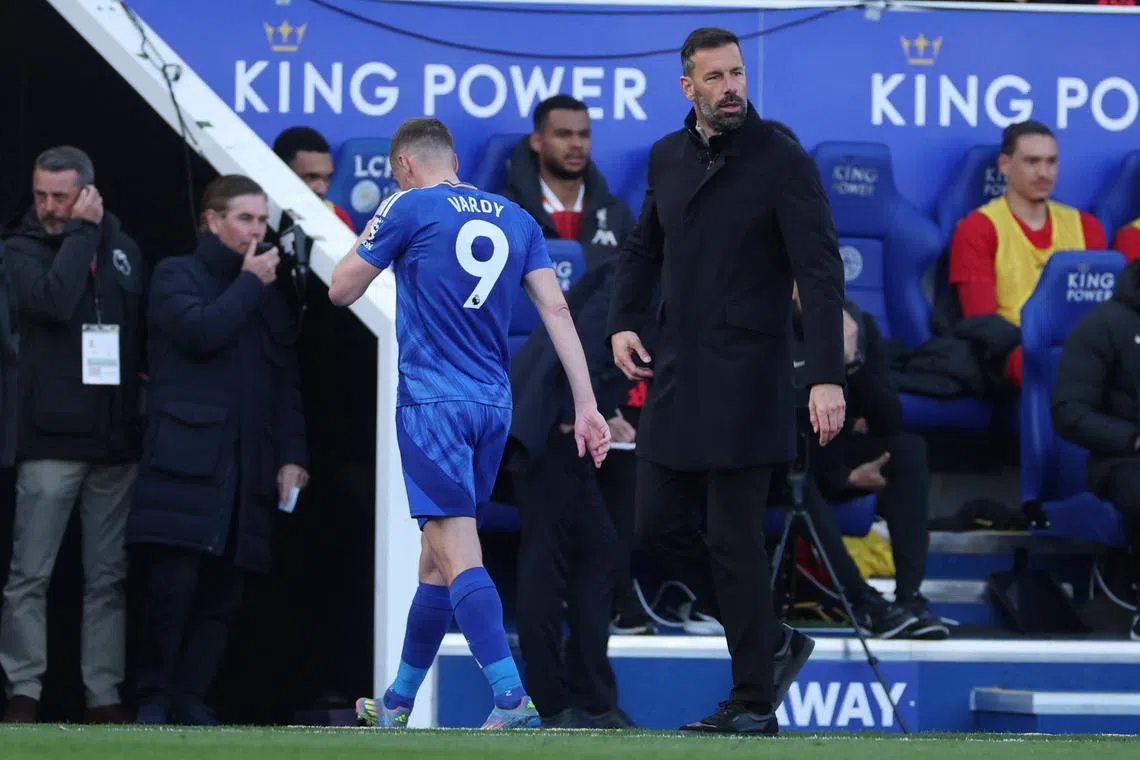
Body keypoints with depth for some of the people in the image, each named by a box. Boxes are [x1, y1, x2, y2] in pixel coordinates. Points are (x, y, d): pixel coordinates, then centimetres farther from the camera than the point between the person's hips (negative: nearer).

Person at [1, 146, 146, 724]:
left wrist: (146, 409, 4)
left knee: (109, 577, 5)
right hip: (50, 438, -3)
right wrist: (83, 231, -11)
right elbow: (52, 300, -19)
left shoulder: (122, 247, 11)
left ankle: (104, 694, 9)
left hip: (117, 439, 3)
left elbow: (147, 330, 15)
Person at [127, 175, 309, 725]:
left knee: (224, 595, -1)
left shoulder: (270, 296, 23)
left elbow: (287, 384, 17)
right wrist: (248, 283, 0)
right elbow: (199, 331, -12)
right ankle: (153, 697, -3)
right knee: (173, 583, -14)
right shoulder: (178, 275, 8)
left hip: (248, 468, 5)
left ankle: (191, 699, 4)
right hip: (186, 459, -5)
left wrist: (292, 455, 4)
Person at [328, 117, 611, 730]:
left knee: (459, 556, -12)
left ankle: (513, 702, -27)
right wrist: (586, 405, 4)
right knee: (436, 558, 16)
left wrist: (371, 240, 22)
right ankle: (397, 705, 26)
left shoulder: (408, 208, -3)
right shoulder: (516, 219, 12)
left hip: (432, 401, -6)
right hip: (493, 405, 6)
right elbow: (557, 310, 6)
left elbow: (340, 291, 4)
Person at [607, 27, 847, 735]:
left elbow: (821, 272, -15)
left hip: (745, 379, -7)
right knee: (660, 523, 7)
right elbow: (644, 247, 22)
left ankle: (753, 704, 3)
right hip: (675, 375, 7)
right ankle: (774, 645, 23)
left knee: (735, 539, -6)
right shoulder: (668, 156, 9)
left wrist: (828, 376, -24)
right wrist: (624, 322, 5)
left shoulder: (785, 161, -10)